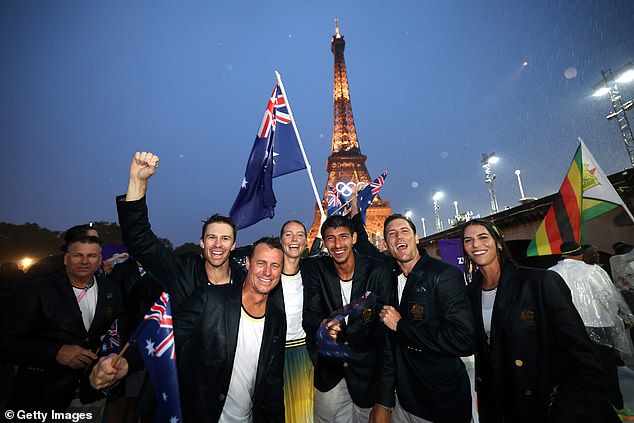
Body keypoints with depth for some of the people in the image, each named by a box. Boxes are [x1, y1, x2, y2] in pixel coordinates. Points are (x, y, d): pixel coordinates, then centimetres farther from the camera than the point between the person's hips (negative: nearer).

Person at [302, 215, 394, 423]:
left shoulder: (377, 271, -17)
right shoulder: (315, 270, -10)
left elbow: (385, 333, -17)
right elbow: (309, 316, -12)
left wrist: (384, 400, -18)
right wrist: (323, 326, -37)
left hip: (368, 372, -1)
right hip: (329, 372, 2)